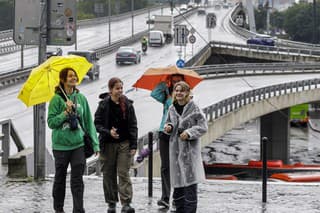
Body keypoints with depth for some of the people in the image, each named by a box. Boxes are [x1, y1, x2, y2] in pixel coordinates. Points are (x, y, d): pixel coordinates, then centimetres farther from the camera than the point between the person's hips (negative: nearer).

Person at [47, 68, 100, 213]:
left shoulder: (81, 98, 5)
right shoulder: (57, 99, -5)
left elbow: (89, 122, 8)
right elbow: (51, 122, -8)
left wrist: (95, 143, 6)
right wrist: (66, 113, -19)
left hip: (78, 144, 2)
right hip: (61, 145, -2)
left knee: (77, 179, -4)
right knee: (60, 178, 11)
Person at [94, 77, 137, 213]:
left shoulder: (127, 104, 2)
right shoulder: (104, 105, -2)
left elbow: (133, 125, 4)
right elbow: (97, 124, -1)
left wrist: (133, 145, -2)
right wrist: (108, 132, -19)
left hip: (124, 143, 0)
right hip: (108, 144, 0)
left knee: (124, 173, -7)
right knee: (109, 175, 6)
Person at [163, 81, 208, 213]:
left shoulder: (194, 108, -6)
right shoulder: (172, 109, 9)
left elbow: (203, 127, -6)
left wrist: (189, 133, -18)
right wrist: (168, 127, -1)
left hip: (190, 149, -5)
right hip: (176, 148, 5)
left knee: (190, 182, -7)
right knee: (177, 182, 10)